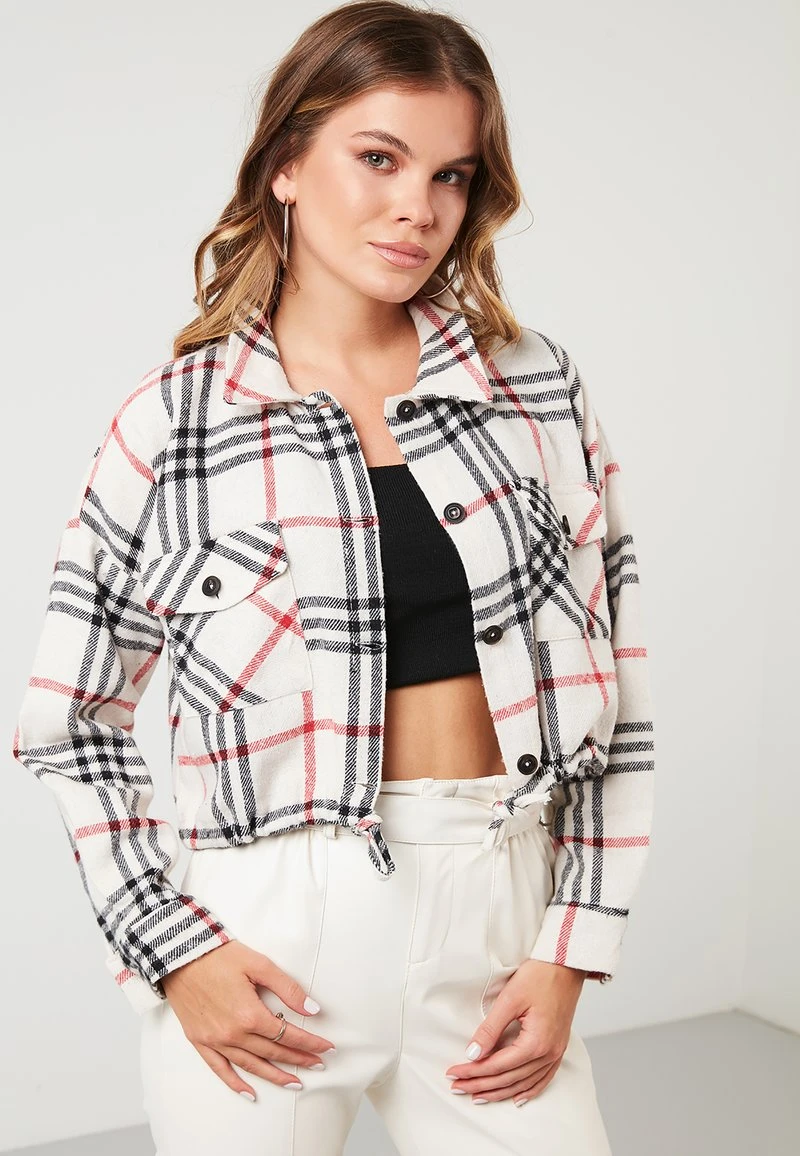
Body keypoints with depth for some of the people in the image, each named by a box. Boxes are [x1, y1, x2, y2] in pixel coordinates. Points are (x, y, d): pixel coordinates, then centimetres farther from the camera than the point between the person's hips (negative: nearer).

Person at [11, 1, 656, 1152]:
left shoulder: (541, 388, 1)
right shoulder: (175, 422, -4)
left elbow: (616, 691, 3)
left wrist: (569, 956, -1)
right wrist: (169, 948, -5)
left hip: (495, 924, 2)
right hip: (270, 940, -1)